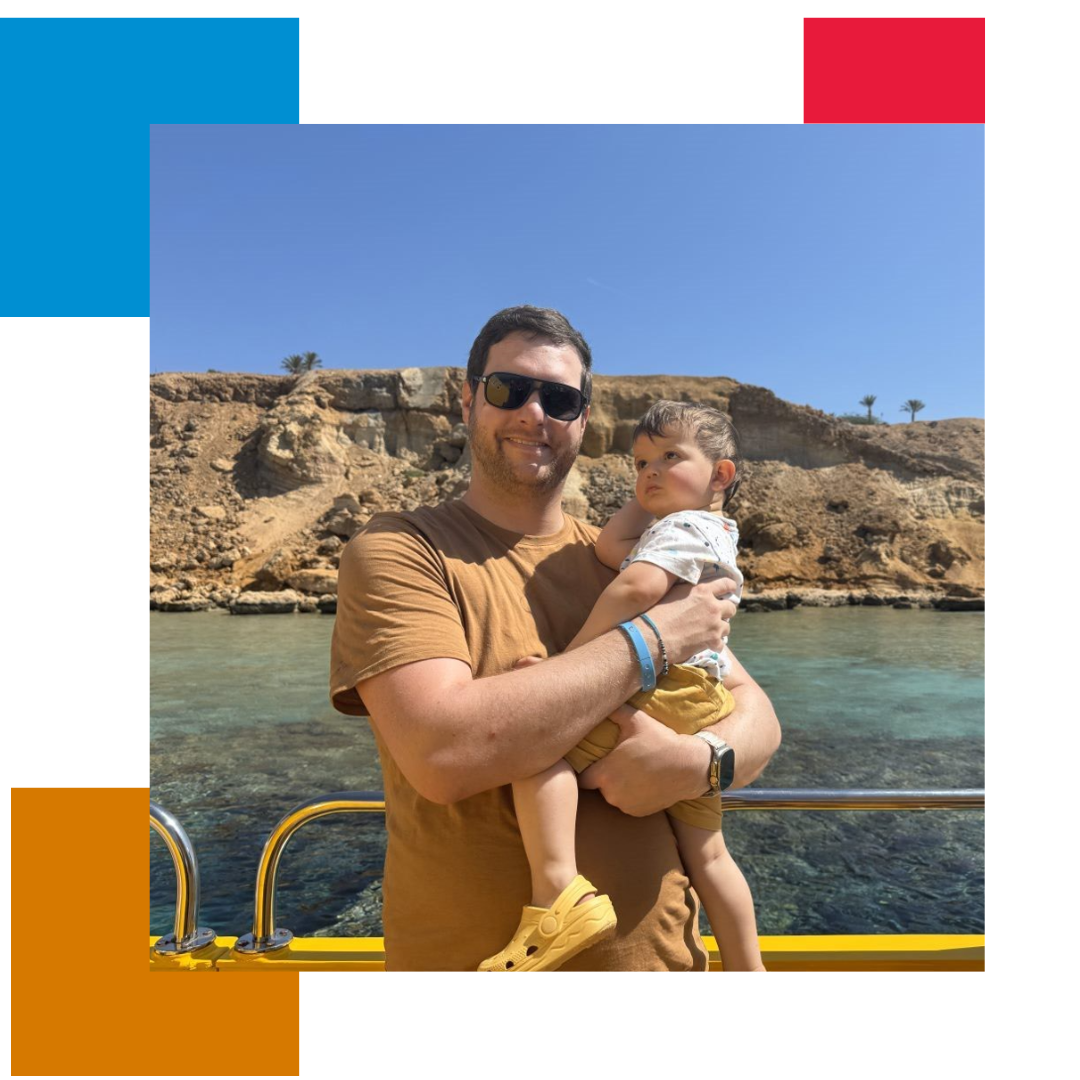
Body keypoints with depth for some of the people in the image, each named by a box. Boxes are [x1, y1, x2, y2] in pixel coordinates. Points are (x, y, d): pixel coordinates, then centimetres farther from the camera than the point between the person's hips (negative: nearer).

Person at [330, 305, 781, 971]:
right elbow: (442, 754, -28)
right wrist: (650, 641, -22)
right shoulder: (394, 551, -14)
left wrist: (699, 761, -22)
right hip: (470, 963, -3)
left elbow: (755, 712, 1)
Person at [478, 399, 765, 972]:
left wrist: (575, 652, -21)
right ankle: (749, 975, 33)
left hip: (659, 695, -10)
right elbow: (608, 549, 16)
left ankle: (560, 892, -31)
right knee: (706, 855, 20)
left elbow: (638, 584, -26)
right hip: (701, 713, 11)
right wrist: (647, 494, 17)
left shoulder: (682, 526, -4)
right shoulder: (714, 533, 24)